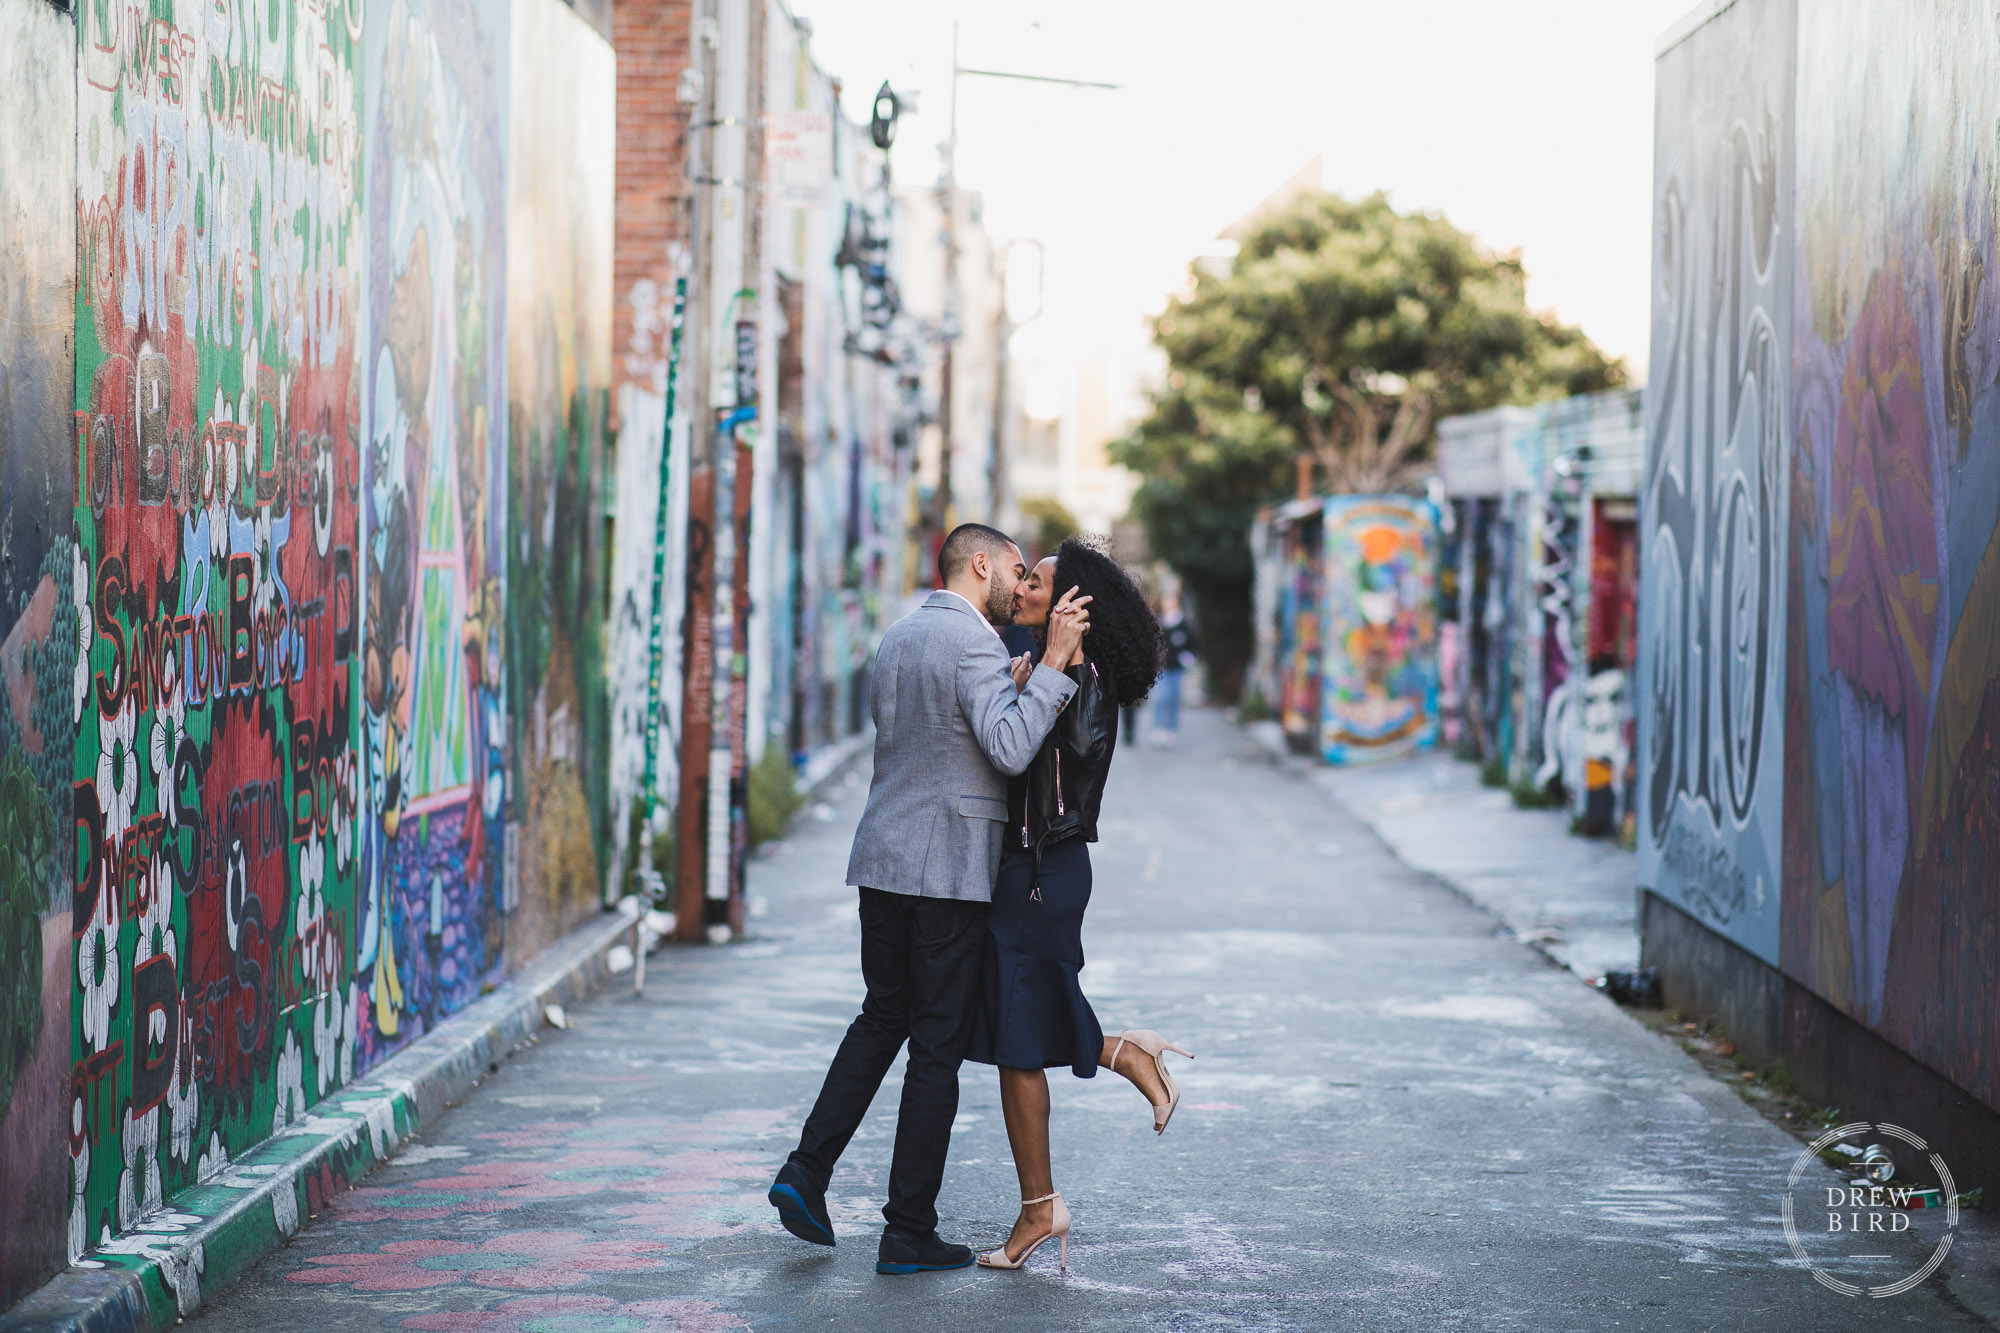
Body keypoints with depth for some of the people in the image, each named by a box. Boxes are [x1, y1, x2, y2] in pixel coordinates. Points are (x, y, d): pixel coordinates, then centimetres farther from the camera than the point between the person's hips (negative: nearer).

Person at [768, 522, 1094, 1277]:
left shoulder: (897, 639, 13)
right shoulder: (974, 644, -13)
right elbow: (1009, 751, -26)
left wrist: (1017, 688, 20)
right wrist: (1053, 662, -23)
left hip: (882, 859, 8)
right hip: (950, 870, -8)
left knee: (883, 1017, 21)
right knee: (937, 1047, 0)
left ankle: (808, 1171, 8)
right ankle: (909, 1234, 3)